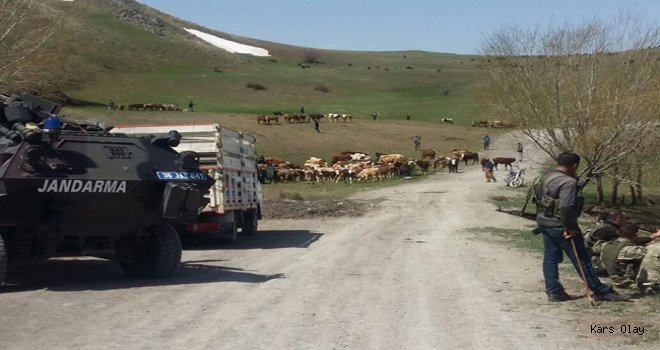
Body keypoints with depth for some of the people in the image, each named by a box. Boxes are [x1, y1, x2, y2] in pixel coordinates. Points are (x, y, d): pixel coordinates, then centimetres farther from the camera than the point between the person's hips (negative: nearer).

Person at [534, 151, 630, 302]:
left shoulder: (545, 177, 7)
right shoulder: (568, 181, -21)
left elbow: (537, 198, 15)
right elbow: (566, 207, -28)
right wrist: (569, 228, -20)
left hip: (544, 222, 9)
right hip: (559, 226, -9)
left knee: (550, 257, 13)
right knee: (581, 260, 0)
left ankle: (553, 292, 16)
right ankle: (602, 292, 9)